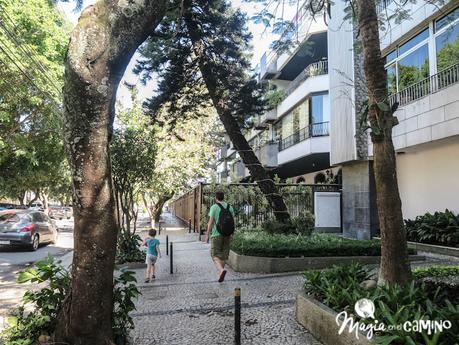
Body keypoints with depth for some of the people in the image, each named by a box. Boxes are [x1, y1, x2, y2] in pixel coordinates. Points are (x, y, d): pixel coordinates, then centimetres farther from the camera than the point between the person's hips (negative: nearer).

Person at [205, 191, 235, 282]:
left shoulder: (214, 207, -9)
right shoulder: (230, 207, 6)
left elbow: (211, 222, -11)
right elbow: (233, 222, 7)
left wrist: (207, 235, -5)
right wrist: (231, 234, 16)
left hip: (216, 234, -4)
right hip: (227, 234, 5)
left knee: (215, 255, 2)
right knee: (223, 255, 14)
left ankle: (221, 270, -22)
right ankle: (220, 274, 19)